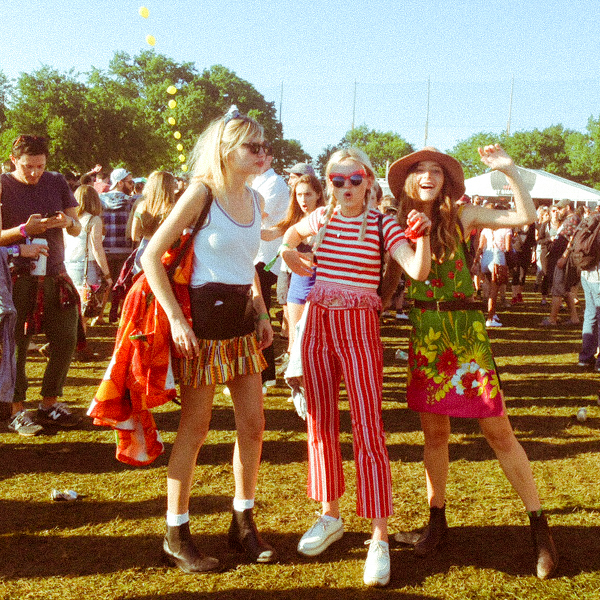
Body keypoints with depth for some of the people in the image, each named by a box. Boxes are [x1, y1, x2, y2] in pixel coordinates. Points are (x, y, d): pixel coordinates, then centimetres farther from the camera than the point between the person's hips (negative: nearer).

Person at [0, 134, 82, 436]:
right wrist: (25, 230, -22)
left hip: (55, 275, 4)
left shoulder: (56, 182, 8)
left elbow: (77, 228, 11)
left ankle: (49, 404, 19)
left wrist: (68, 222, -12)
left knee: (65, 342, 4)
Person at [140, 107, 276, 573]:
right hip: (205, 315, -7)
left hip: (243, 317, 7)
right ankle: (176, 535, 16)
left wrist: (262, 313, 14)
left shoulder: (255, 200, 10)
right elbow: (151, 255, -13)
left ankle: (244, 523, 25)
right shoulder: (202, 192, -11)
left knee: (253, 424, 9)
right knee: (195, 428, 1)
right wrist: (176, 318, -19)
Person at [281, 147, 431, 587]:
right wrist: (301, 267, 9)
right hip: (317, 324, 4)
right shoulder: (320, 218, 6)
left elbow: (419, 271, -17)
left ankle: (379, 538, 1)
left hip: (360, 329, -4)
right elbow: (288, 240, 28)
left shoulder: (382, 225, -5)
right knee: (321, 426, 11)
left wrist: (423, 235, -33)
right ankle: (330, 515, 29)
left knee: (369, 432, -6)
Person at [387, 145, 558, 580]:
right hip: (424, 335, 2)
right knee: (434, 432, 10)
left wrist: (510, 170, -11)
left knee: (499, 430, -1)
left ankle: (540, 526, 11)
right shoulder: (401, 225, 5)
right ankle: (437, 520, 26)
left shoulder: (462, 217, -1)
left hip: (466, 331, -2)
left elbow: (527, 216, -5)